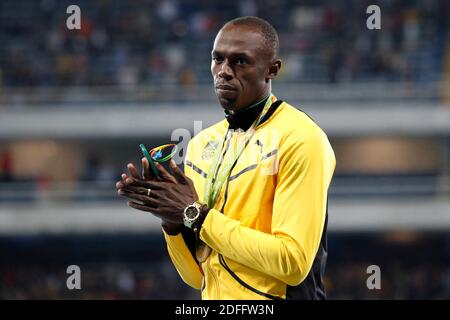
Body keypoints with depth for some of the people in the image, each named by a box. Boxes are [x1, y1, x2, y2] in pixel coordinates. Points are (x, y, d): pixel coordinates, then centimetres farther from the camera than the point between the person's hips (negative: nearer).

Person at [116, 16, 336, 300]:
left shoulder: (299, 138, -13)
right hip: (214, 301, 6)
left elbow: (293, 263, -20)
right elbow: (197, 276, 8)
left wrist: (197, 214, -17)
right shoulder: (203, 143, 7)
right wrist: (173, 219, -10)